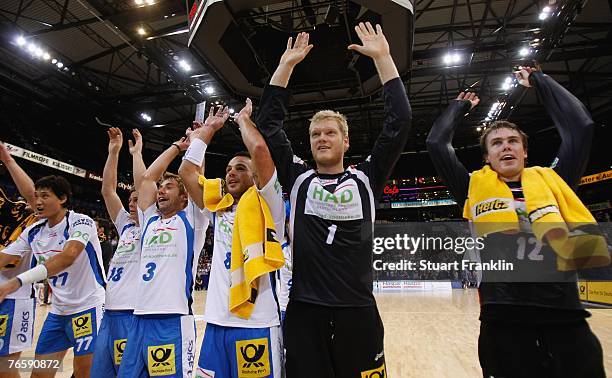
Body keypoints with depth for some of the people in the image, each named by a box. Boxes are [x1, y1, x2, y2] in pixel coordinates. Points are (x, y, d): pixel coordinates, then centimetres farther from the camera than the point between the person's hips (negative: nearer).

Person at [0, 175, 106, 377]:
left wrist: (17, 281, -41)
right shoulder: (33, 231, 4)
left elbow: (67, 257, -34)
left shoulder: (81, 222, -18)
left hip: (88, 306, -6)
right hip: (58, 310, 7)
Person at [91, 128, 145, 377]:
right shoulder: (126, 226, 16)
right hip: (110, 312, 7)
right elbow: (107, 190, 12)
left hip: (133, 315, -7)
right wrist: (114, 151, 9)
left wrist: (136, 152, -3)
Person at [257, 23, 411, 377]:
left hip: (358, 311, 0)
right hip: (304, 311, 1)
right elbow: (269, 123, 4)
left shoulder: (366, 178, 3)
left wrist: (382, 57, 0)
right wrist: (287, 64, 5)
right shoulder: (297, 178, 6)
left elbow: (400, 122, -2)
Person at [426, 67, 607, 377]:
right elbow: (436, 143, 5)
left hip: (567, 321, 2)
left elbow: (580, 125, 10)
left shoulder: (551, 179, 12)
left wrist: (538, 81, 21)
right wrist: (460, 106, 21)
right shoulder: (474, 188, 7)